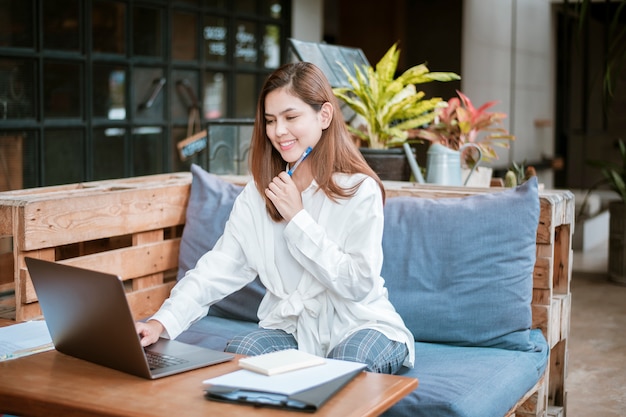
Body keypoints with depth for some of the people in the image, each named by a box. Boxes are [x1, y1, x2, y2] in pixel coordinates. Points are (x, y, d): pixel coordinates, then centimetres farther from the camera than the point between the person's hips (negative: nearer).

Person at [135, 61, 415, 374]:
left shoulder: (360, 190, -11)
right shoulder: (258, 194, 2)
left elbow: (359, 285, -17)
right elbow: (219, 268, -7)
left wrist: (298, 218, -18)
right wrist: (163, 321, -22)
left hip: (360, 324, -3)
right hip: (290, 325, 3)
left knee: (346, 369, -34)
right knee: (236, 354, -25)